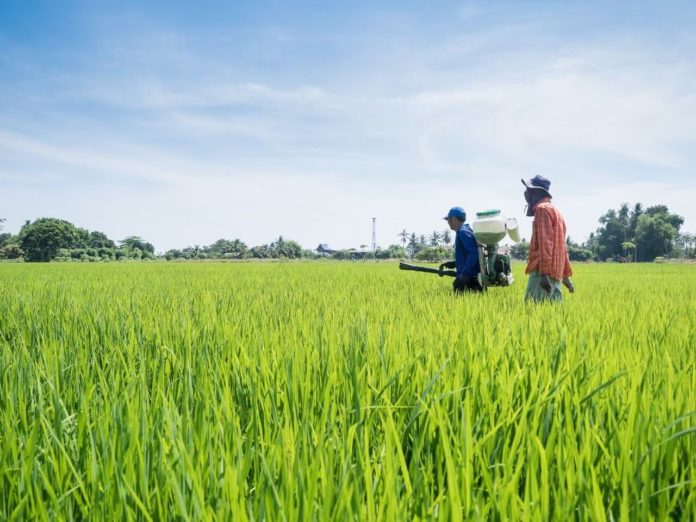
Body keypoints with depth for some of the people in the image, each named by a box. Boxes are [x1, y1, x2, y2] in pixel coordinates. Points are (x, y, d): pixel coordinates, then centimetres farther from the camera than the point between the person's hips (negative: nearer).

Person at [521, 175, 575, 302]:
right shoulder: (555, 211, 25)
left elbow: (545, 242, -17)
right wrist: (566, 275, 27)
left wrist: (544, 273, -23)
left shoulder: (542, 209, -5)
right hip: (555, 272, 10)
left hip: (542, 271, -10)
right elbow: (561, 246, 26)